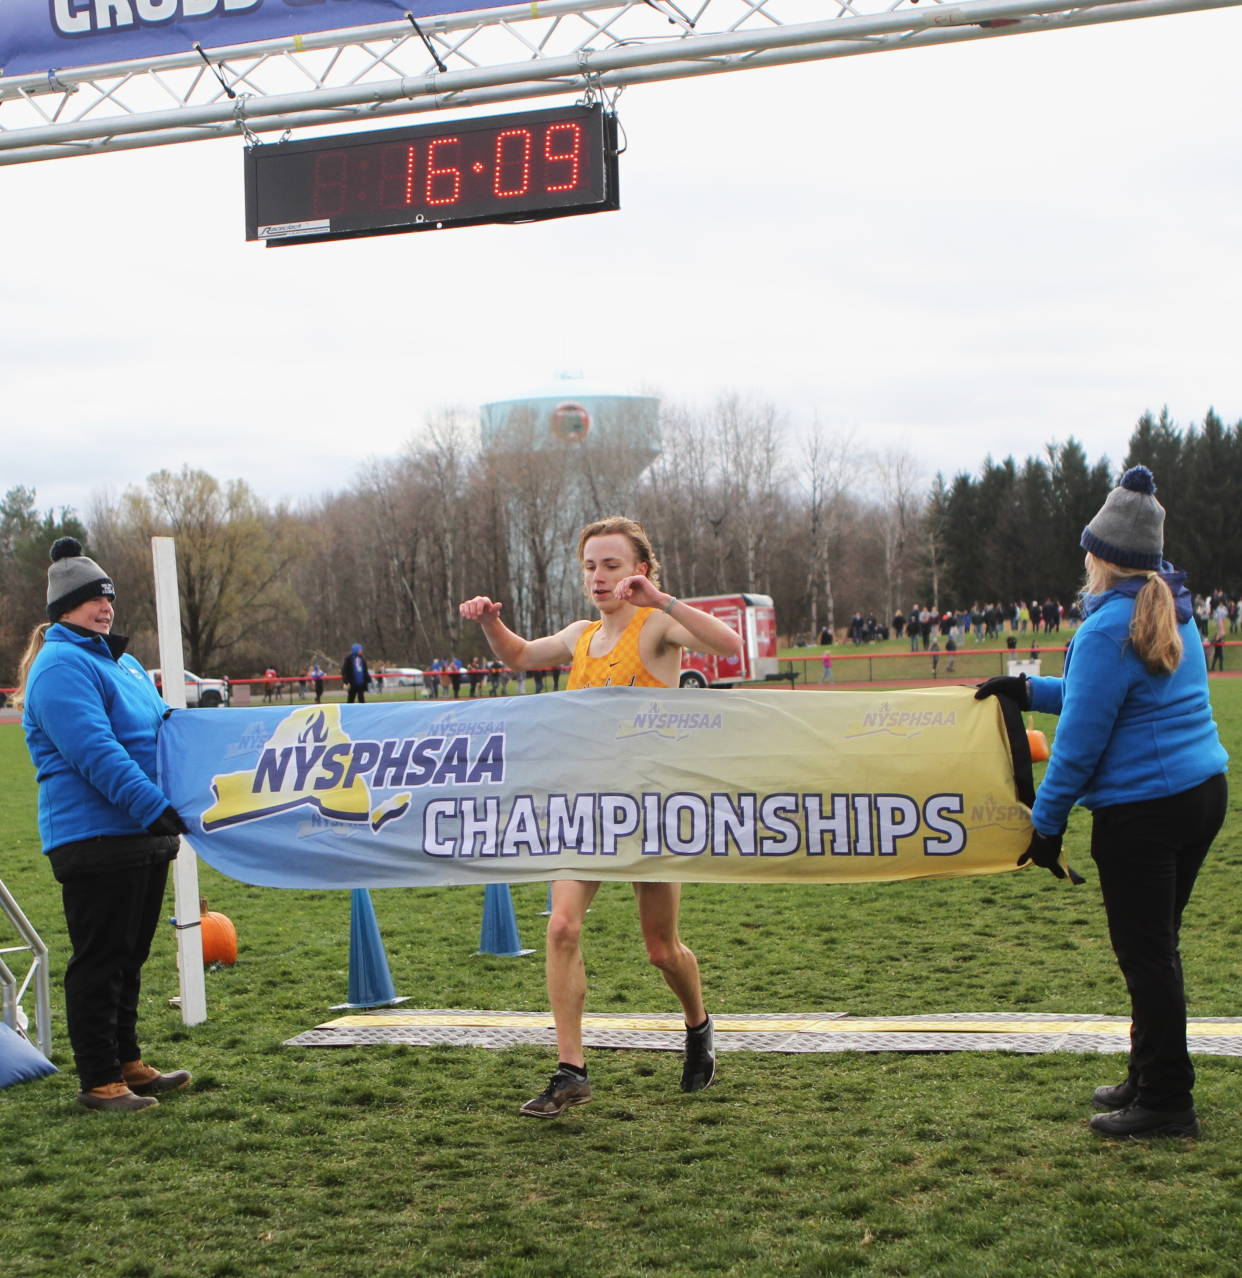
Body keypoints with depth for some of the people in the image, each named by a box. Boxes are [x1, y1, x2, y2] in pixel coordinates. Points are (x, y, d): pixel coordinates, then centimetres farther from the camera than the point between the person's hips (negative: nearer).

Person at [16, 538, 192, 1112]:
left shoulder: (120, 660, 18)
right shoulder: (61, 667, -13)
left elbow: (160, 726, 31)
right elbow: (95, 751, -23)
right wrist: (151, 805, -28)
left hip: (143, 834, 9)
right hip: (95, 838, -9)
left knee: (129, 957, 16)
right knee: (100, 961, -3)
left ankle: (127, 1060, 27)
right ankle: (99, 1080, 4)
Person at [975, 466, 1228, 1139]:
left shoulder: (1108, 629, -17)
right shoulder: (1174, 611, 10)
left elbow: (1082, 738, -16)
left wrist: (1047, 821, -7)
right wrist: (1031, 690, 23)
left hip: (1141, 807, -9)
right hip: (1202, 790, 9)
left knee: (1145, 955, 1)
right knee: (1157, 947, 18)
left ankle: (1166, 1103, 9)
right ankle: (1150, 1079, 29)